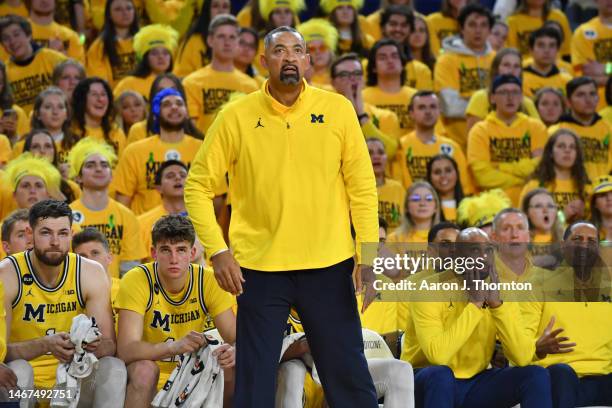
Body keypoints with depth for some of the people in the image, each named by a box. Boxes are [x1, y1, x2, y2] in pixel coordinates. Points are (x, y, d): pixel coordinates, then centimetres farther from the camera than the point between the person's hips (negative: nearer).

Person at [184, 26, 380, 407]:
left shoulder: (338, 109, 1)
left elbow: (362, 186, 3)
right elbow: (198, 186, 3)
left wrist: (368, 255, -4)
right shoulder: (236, 117, -1)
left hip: (329, 265, 0)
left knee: (349, 376, 6)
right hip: (260, 267, 0)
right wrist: (218, 251, -7)